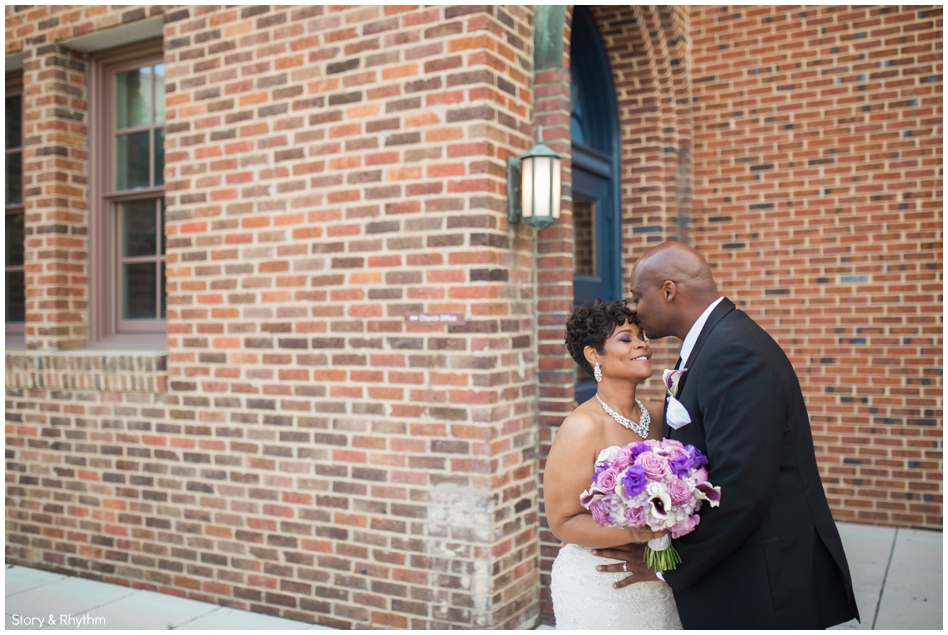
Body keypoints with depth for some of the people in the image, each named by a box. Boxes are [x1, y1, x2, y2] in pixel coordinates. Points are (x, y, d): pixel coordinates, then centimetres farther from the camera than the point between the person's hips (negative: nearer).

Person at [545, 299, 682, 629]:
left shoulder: (658, 416, 0)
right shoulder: (583, 427, -17)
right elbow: (562, 521, -16)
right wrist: (634, 532, -28)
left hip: (658, 585, 6)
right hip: (598, 588, -5)